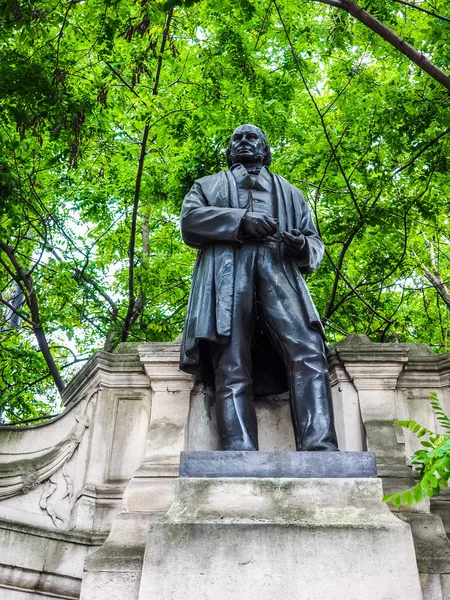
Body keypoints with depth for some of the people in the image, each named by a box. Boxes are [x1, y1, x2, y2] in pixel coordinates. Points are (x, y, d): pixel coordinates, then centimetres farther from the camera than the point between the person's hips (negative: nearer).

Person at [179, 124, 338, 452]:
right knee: (232, 368, -19)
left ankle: (320, 448, -35)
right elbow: (189, 220, 13)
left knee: (308, 351, -25)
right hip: (226, 275, -1)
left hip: (280, 274, 1)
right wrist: (240, 220, -5)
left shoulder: (289, 192, 38)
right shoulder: (208, 186, 35)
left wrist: (303, 246, 0)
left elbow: (315, 241, 28)